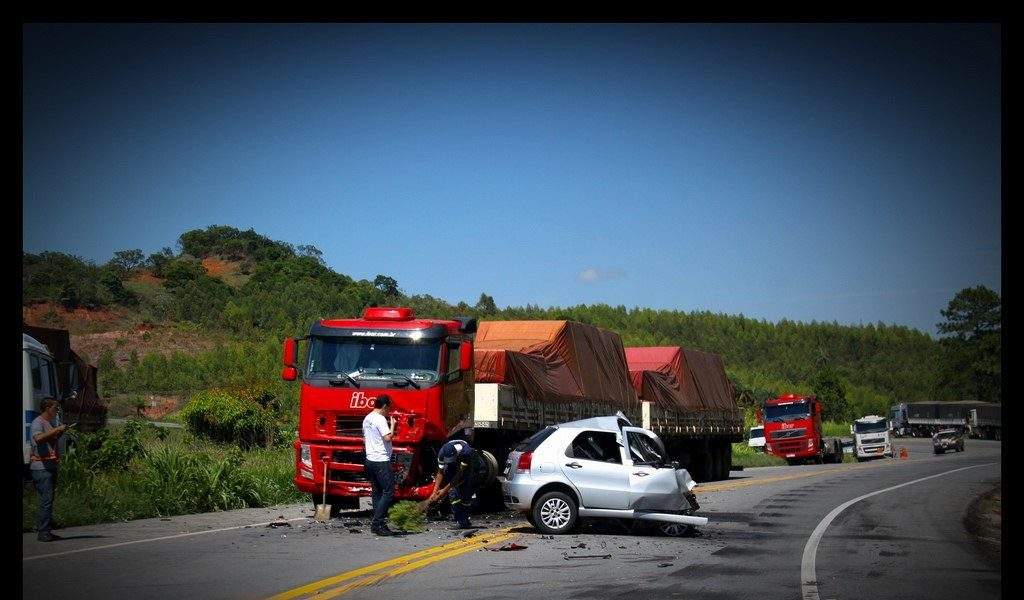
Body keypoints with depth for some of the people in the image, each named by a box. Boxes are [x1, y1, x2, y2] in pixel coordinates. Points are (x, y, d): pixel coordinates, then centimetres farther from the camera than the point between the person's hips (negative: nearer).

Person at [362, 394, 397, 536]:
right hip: (381, 461, -10)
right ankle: (377, 522, -15)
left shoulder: (367, 419, 17)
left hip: (370, 459, 10)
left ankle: (377, 524, 9)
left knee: (377, 492, 11)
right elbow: (388, 437, -21)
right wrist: (392, 425, -6)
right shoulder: (380, 419, -12)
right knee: (389, 492, -8)